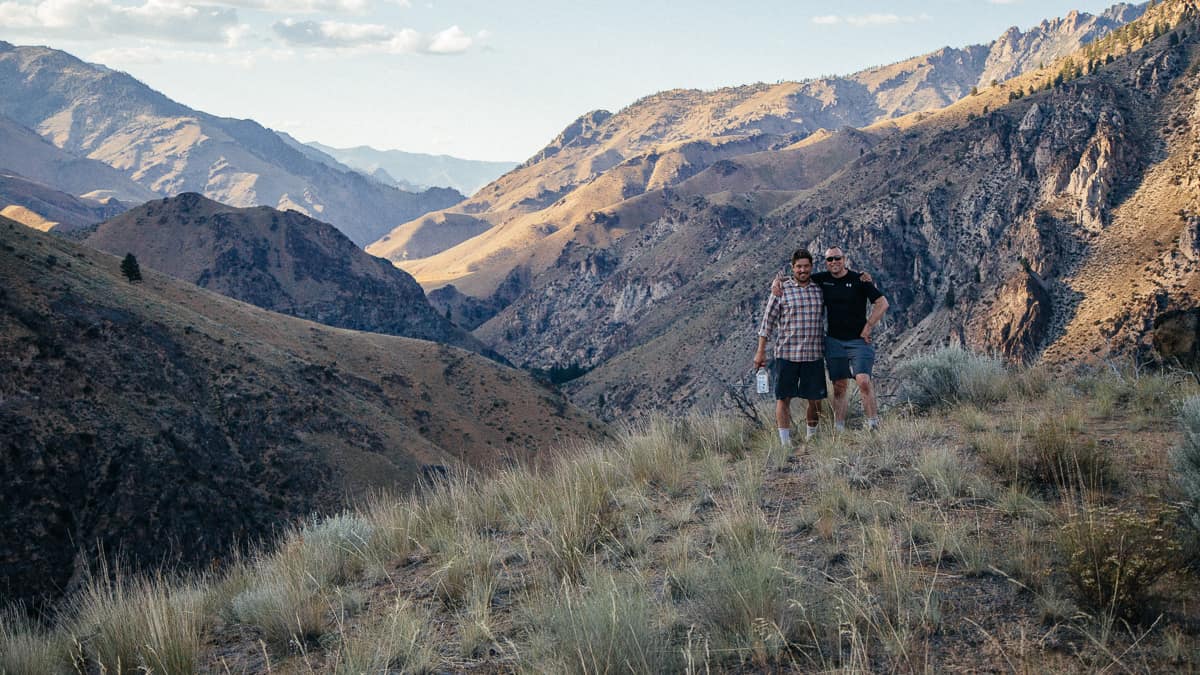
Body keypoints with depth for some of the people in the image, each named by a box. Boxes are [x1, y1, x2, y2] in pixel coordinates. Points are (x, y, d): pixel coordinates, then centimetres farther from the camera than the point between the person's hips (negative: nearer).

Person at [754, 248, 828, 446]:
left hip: (814, 355, 3)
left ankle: (811, 436, 23)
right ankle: (785, 442, 1)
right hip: (786, 354, -3)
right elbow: (768, 320, 1)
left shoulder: (820, 289, 9)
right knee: (784, 398, -3)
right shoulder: (781, 289, 0)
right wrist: (761, 351, -2)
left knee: (815, 400, 6)